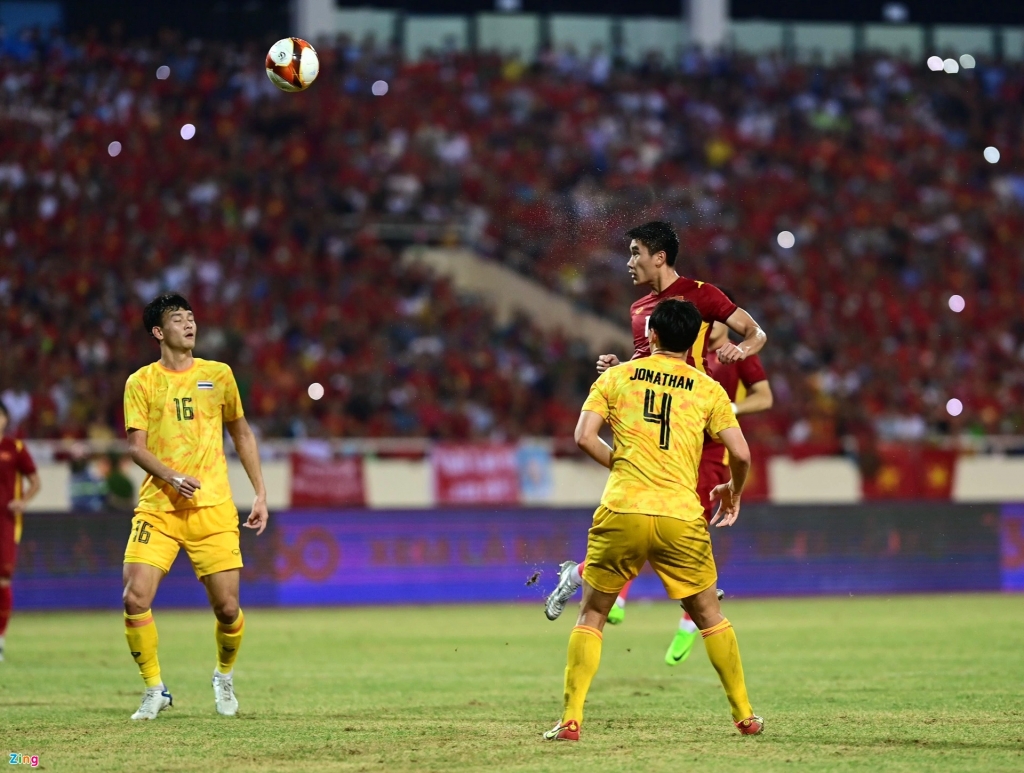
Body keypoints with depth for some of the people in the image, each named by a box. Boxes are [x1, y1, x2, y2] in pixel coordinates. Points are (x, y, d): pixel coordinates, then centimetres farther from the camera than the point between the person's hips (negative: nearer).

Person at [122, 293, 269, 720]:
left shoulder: (218, 375, 11)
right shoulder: (141, 382, 5)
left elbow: (242, 434, 20)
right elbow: (136, 447, -2)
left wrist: (260, 494, 14)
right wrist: (173, 477, -19)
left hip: (213, 508, 1)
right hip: (157, 506, -1)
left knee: (227, 608, -4)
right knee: (135, 597, -16)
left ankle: (224, 676, 27)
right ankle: (155, 689, 2)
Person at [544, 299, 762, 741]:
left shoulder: (616, 377, 8)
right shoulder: (708, 389, 8)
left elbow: (584, 437, -1)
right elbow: (740, 454, 3)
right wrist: (733, 492, 23)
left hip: (621, 511, 0)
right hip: (681, 517, 1)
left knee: (591, 615, 12)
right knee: (708, 616, 18)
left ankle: (570, 720, 2)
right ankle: (744, 715, 21)